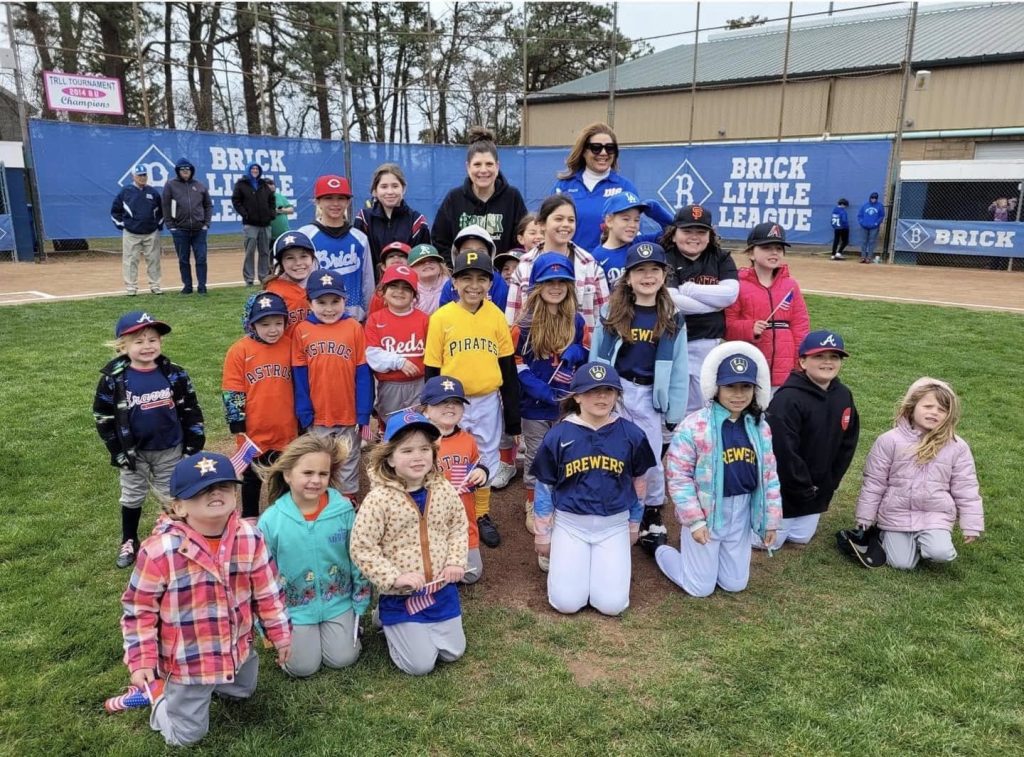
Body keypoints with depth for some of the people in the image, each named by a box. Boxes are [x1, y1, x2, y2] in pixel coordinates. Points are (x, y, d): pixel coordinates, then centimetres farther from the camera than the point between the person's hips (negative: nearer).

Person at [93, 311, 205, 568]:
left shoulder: (174, 375, -11)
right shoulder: (113, 379, -14)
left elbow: (191, 410, -4)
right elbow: (103, 417, -6)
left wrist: (193, 446, -5)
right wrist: (117, 452, -8)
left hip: (170, 450, 0)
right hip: (134, 452, 1)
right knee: (132, 498, 20)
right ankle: (129, 542, 40)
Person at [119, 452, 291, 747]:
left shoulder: (249, 538, -16)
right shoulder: (160, 551, -28)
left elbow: (267, 591, -3)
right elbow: (139, 609, -14)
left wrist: (280, 633, 4)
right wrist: (141, 661, -14)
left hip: (238, 650, 4)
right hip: (188, 660, -4)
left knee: (243, 692, 29)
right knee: (186, 735, 13)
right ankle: (157, 688, 36)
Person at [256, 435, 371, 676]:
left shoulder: (344, 510, -16)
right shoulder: (271, 520, -17)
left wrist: (360, 603, 2)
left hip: (338, 602, 1)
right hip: (295, 608, 0)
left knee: (342, 659, 1)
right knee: (303, 668, 2)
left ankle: (351, 627, 31)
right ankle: (288, 636, 32)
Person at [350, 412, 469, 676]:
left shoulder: (444, 490, -7)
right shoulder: (379, 499, -21)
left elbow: (458, 525, 7)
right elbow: (361, 548, -17)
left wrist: (456, 561, -7)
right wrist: (395, 578, -23)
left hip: (442, 589, 5)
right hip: (400, 595, -5)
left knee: (453, 652, 15)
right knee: (420, 664, 1)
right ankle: (387, 618, 25)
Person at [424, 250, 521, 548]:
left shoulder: (496, 316, -2)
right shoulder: (441, 317, -7)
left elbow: (507, 367, 3)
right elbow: (432, 370, -2)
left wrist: (512, 411, 4)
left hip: (488, 402, 2)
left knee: (485, 461, 15)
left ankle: (482, 516, 33)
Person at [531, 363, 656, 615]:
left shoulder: (631, 434, -5)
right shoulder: (558, 435, -9)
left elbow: (638, 483, 8)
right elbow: (544, 487, 0)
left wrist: (634, 525, 15)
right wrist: (542, 533, 4)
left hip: (614, 525, 1)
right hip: (570, 523, -1)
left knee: (611, 604, -5)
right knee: (566, 602, -6)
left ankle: (604, 561, 26)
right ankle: (561, 560, 26)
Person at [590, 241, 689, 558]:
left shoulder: (673, 319, -1)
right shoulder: (611, 313, -3)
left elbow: (678, 370, 1)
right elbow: (596, 358, 0)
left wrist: (676, 412, 0)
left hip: (650, 396, 1)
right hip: (613, 391, 0)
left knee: (650, 459, 8)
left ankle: (652, 518, 28)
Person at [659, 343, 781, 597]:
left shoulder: (760, 427, -1)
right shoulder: (695, 425, -19)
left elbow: (769, 475, 8)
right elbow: (678, 476, -16)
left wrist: (771, 519, 7)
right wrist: (694, 520, -16)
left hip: (741, 515, 5)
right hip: (705, 513, -5)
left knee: (735, 584, 16)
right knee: (700, 588, 7)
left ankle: (694, 555, 41)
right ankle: (664, 552, 34)